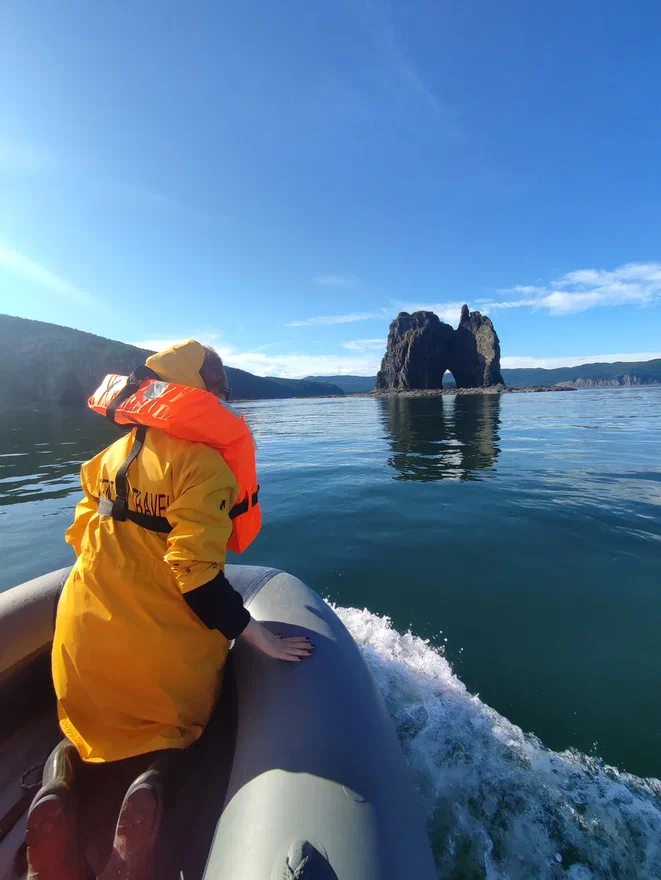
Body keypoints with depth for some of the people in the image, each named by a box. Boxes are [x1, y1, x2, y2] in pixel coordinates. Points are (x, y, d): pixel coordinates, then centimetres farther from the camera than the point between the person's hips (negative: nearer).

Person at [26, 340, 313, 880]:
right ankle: (152, 784, -4)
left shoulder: (112, 454, 2)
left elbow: (81, 535, 10)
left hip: (87, 633, 5)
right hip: (166, 645, -4)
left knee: (92, 724, 32)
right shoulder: (203, 462, -18)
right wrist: (263, 640, -14)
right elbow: (198, 573, -23)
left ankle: (60, 777, 1)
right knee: (177, 724, 26)